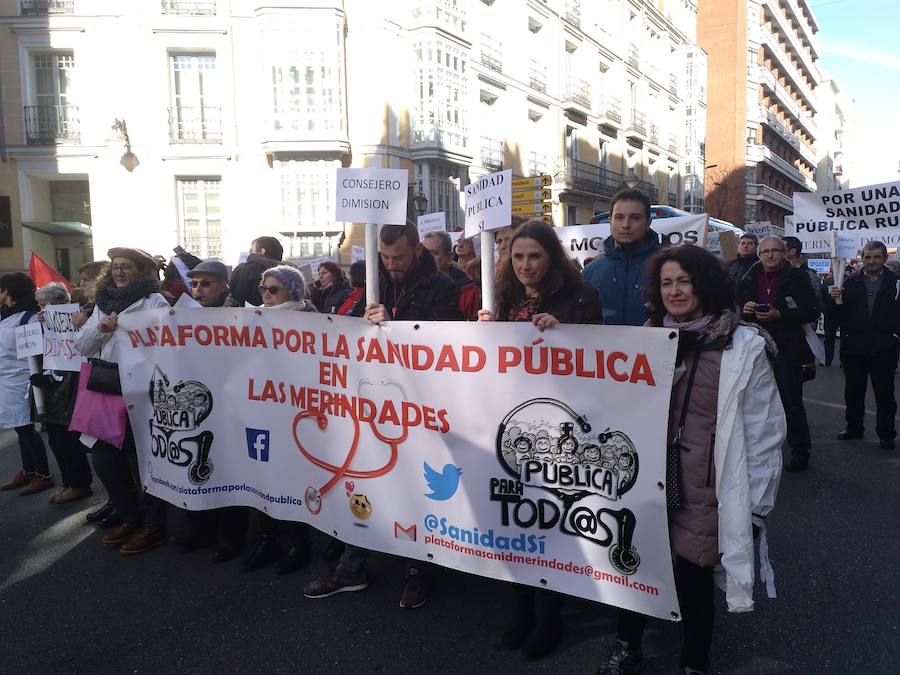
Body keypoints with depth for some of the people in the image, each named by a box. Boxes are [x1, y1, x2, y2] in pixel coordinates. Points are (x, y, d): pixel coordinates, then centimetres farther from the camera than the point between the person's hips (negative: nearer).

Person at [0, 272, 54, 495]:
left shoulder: (29, 317, -15)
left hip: (19, 382, -8)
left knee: (25, 428, -3)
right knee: (21, 428, 15)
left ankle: (44, 475, 8)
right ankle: (28, 472, 25)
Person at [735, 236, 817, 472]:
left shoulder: (797, 278, -2)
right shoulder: (749, 279, 10)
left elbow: (810, 311, -8)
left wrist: (779, 315, -20)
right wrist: (743, 309, -8)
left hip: (786, 349, -4)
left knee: (791, 403, 2)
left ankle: (800, 452, 15)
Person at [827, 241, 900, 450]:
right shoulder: (851, 283, 6)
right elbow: (835, 314, 3)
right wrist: (835, 300, -15)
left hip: (883, 348, -2)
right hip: (853, 348, 3)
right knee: (853, 392, 13)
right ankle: (854, 428, 27)